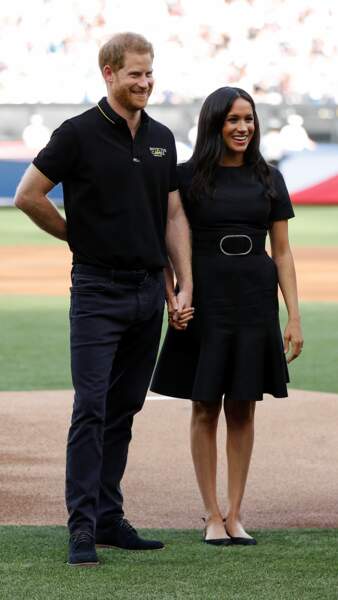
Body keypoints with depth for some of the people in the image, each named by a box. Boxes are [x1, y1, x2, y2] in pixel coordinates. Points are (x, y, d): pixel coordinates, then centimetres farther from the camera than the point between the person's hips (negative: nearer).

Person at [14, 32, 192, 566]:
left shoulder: (161, 139, 10)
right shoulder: (79, 134, -7)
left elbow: (174, 216, 13)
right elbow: (28, 196, -5)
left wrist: (185, 285, 6)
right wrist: (78, 236, 3)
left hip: (149, 290, 6)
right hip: (99, 288, -6)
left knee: (124, 408, 10)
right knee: (91, 410, -9)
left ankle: (108, 517, 16)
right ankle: (82, 527, -9)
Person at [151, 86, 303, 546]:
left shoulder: (268, 179, 7)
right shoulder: (187, 177, -1)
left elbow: (282, 253, 7)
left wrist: (294, 317, 2)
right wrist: (171, 298, -13)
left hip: (255, 301, 2)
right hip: (204, 301, -2)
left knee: (243, 409, 5)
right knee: (206, 408, 1)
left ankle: (234, 515, 9)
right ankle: (213, 515, 6)